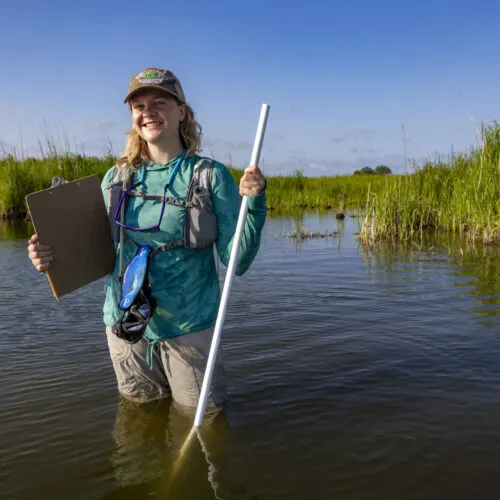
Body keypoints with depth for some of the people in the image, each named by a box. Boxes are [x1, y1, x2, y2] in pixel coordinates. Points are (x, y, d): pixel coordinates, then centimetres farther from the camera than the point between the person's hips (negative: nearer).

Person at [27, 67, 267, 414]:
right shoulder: (116, 178, -1)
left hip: (189, 326, -3)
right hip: (124, 323, 3)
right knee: (142, 406, 23)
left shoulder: (211, 176, -10)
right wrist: (53, 256, -11)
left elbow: (236, 263, -12)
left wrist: (253, 203, -25)